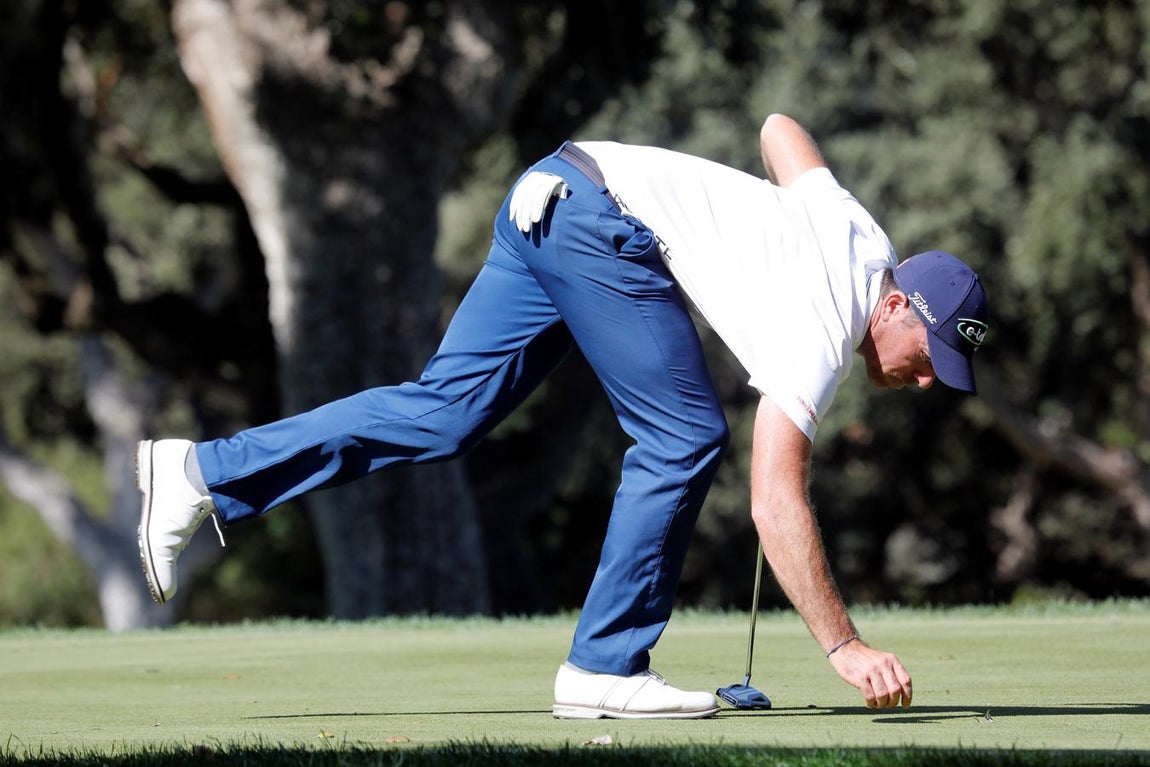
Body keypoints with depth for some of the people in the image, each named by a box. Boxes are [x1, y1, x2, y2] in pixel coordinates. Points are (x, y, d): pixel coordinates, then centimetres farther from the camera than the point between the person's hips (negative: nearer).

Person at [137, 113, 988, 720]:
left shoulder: (864, 240, 9)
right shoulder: (818, 332, -14)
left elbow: (780, 129, 27)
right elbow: (775, 502, -21)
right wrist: (845, 647, -21)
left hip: (546, 200, 9)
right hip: (601, 219, -9)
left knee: (448, 409, 2)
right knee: (685, 439, -7)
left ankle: (204, 473, -4)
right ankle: (606, 668, -3)